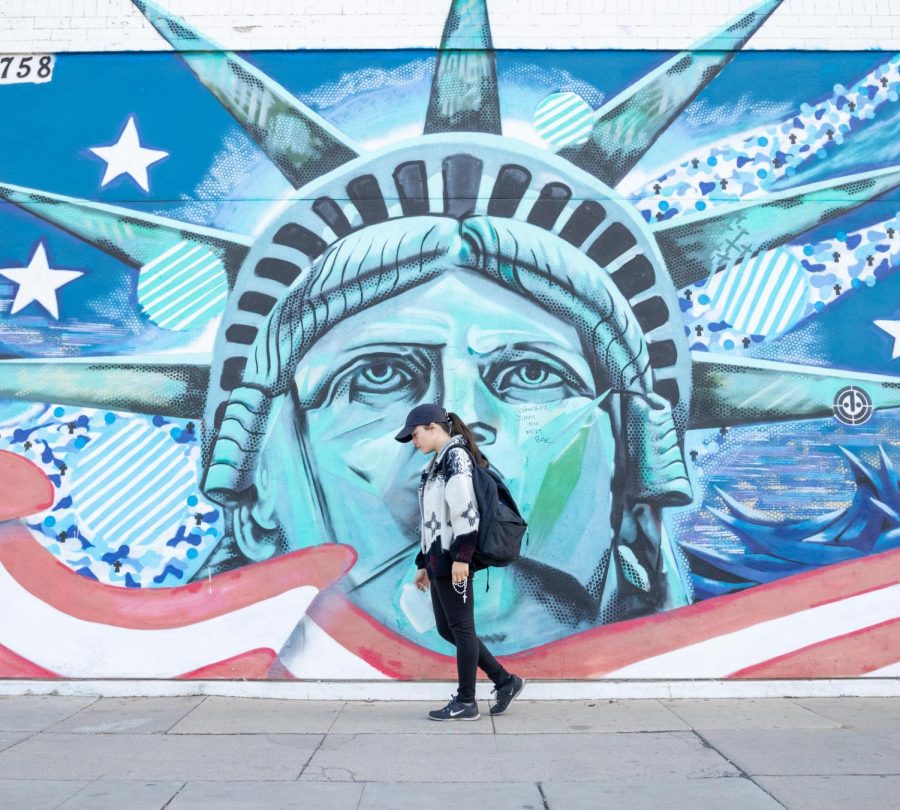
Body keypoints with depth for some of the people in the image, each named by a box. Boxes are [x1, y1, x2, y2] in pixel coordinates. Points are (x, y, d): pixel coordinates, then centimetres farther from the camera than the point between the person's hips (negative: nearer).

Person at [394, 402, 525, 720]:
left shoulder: (456, 455, -8)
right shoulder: (437, 464, 21)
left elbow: (464, 509, -19)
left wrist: (461, 556, -24)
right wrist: (423, 563, 22)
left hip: (453, 559, -10)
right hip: (439, 558, 10)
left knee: (460, 628, -1)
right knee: (446, 629, 11)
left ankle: (465, 702, 11)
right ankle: (505, 681, 19)